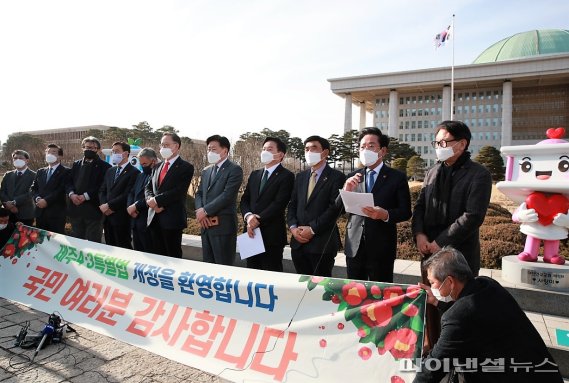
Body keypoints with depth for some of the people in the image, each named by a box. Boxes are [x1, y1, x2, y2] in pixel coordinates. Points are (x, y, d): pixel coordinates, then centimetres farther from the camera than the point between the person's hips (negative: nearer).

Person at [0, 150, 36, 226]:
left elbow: (31, 193, -12)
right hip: (8, 214, 4)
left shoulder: (33, 175, -2)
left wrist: (14, 202, -17)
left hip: (25, 214, -4)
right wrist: (8, 205, -9)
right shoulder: (8, 175, 15)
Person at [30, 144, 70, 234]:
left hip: (57, 213, -6)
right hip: (40, 212, 6)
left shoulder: (66, 172, -2)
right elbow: (33, 188, 14)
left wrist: (46, 200, -16)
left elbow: (62, 190, -12)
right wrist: (37, 198, -6)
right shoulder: (40, 172, 20)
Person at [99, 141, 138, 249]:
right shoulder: (110, 171, 17)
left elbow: (127, 195, -16)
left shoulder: (134, 172, -8)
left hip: (121, 217, -7)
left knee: (123, 248, -1)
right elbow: (102, 191, 14)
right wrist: (104, 205, -4)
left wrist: (109, 205, -13)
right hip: (107, 216, 7)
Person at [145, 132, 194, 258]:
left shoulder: (186, 167, -5)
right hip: (154, 218, 6)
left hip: (172, 218, -6)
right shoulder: (157, 167, 18)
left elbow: (178, 191, -15)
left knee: (173, 256, 0)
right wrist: (151, 200, -7)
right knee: (158, 255, 11)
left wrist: (157, 200, -15)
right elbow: (148, 188, 14)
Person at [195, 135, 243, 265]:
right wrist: (199, 210, -6)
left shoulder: (234, 169, -6)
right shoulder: (206, 171, 18)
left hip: (223, 226, -7)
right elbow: (199, 194, 15)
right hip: (206, 225, 7)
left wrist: (205, 210, -13)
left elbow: (227, 195, -16)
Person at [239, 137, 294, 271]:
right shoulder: (254, 174, 16)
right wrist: (248, 216, -10)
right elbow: (244, 200, 10)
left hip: (272, 234, -6)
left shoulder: (286, 176, -5)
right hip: (252, 232, 6)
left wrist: (258, 220, -15)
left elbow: (279, 204, -15)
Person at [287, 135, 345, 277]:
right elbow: (292, 205, 12)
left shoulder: (336, 177, -4)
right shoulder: (300, 176, 15)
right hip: (298, 242, 5)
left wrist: (312, 229, -15)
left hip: (322, 243, -5)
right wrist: (293, 227, -4)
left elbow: (335, 207, -13)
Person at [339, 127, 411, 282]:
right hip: (354, 247, 3)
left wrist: (385, 215, -24)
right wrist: (346, 191, -14)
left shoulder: (397, 177, -1)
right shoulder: (352, 177, 8)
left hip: (381, 249, -3)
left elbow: (405, 212, -4)